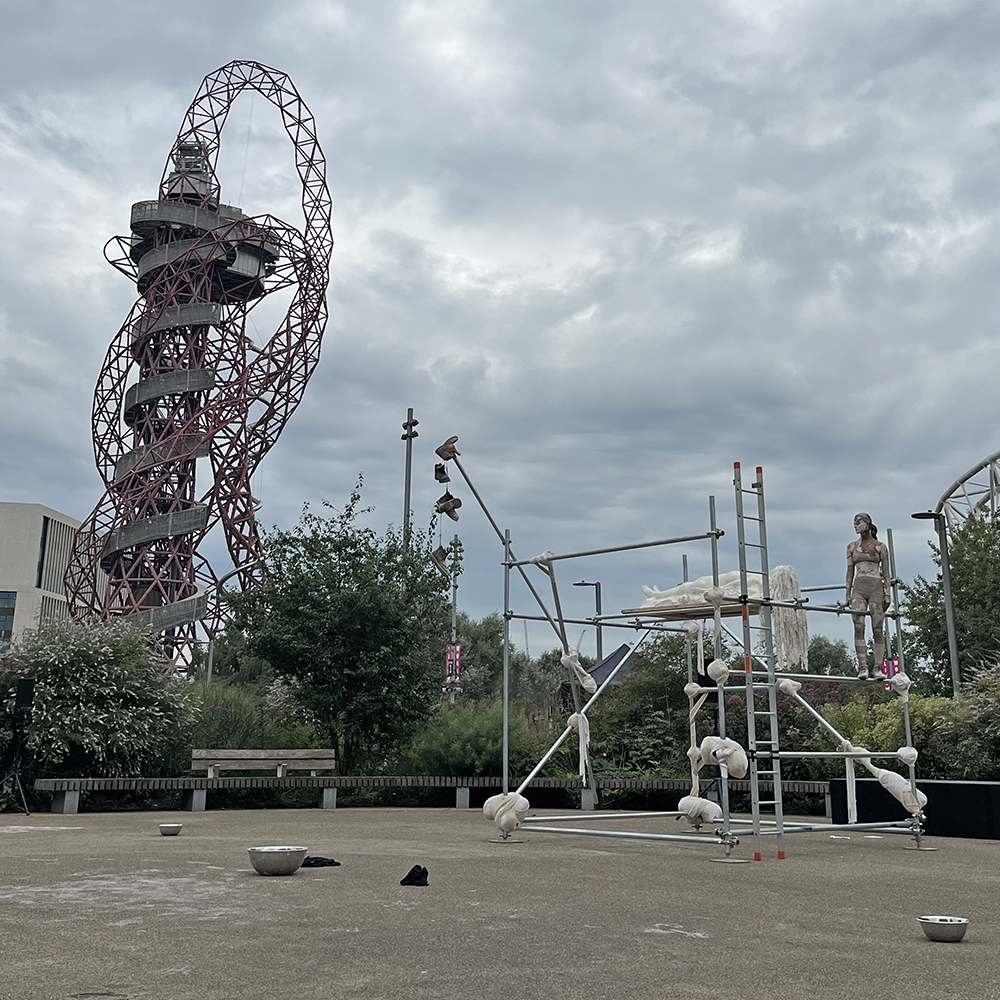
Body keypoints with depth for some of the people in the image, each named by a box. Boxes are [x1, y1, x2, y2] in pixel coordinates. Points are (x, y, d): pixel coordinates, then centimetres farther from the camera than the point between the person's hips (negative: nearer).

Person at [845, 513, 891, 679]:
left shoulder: (880, 547, 8)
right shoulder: (852, 546, 16)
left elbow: (885, 572, 7)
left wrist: (887, 594, -1)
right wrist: (848, 594, 8)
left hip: (876, 587, -2)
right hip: (858, 587, 2)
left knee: (877, 629, -4)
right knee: (859, 627, -12)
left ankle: (878, 668, -2)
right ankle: (862, 666, -16)